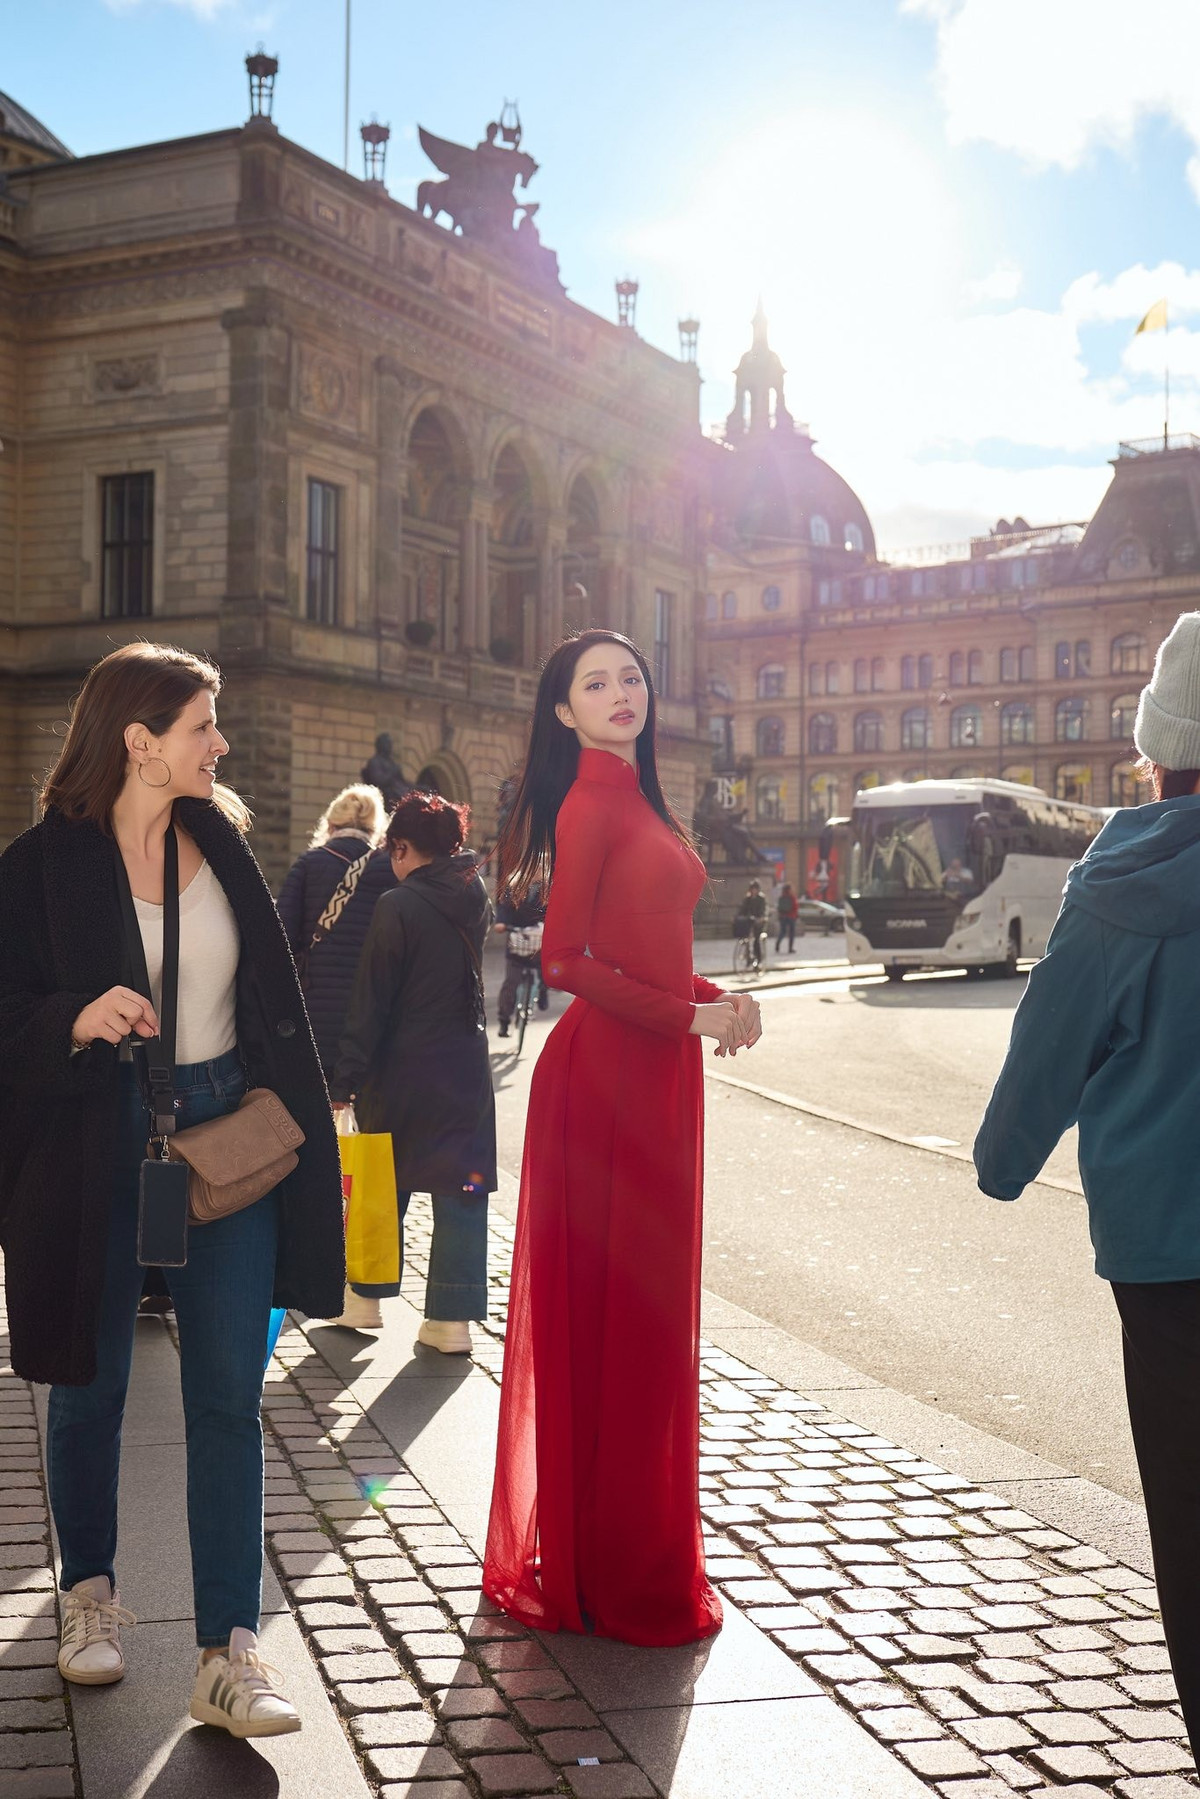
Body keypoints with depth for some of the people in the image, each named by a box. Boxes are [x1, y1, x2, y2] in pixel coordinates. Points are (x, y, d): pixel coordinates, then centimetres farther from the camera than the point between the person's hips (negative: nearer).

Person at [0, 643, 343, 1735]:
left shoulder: (222, 841, 6)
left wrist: (302, 1133, 8)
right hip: (96, 1145, -3)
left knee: (230, 1398, 0)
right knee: (90, 1387, 12)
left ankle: (229, 1655, 5)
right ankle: (91, 1593, 36)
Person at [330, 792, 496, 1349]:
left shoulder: (398, 906, -14)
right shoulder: (475, 898, 3)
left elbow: (370, 1002, -13)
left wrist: (347, 1077, -10)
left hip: (402, 1072, -4)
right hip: (466, 1072, 4)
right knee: (461, 1190, 4)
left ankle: (366, 1297, 26)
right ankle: (452, 1317, 4)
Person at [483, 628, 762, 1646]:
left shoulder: (640, 800, 16)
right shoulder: (590, 803, -11)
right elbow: (568, 961, -17)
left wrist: (720, 997, 4)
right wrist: (692, 1016, -14)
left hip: (656, 1069, 9)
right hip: (607, 1069, -9)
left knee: (648, 1310, 15)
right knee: (608, 1312, -1)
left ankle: (640, 1552, 28)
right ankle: (608, 1572, 11)